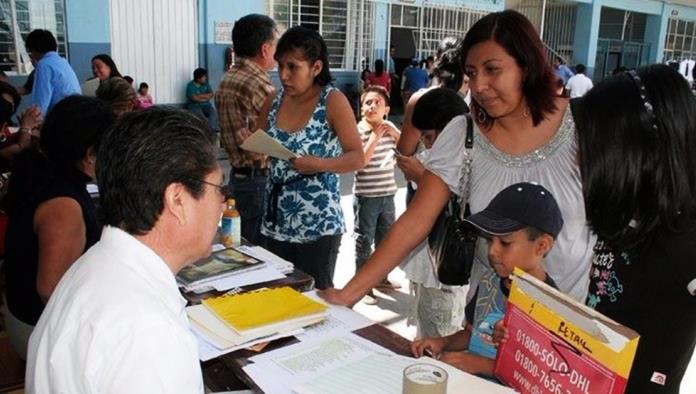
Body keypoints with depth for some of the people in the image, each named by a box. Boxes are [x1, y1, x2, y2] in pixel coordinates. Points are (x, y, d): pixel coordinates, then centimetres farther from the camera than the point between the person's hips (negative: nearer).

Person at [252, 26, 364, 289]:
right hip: (277, 219, 5)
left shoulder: (333, 101, -9)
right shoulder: (274, 101, 5)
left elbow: (358, 158, -12)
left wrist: (320, 164, -27)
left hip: (318, 222, -5)